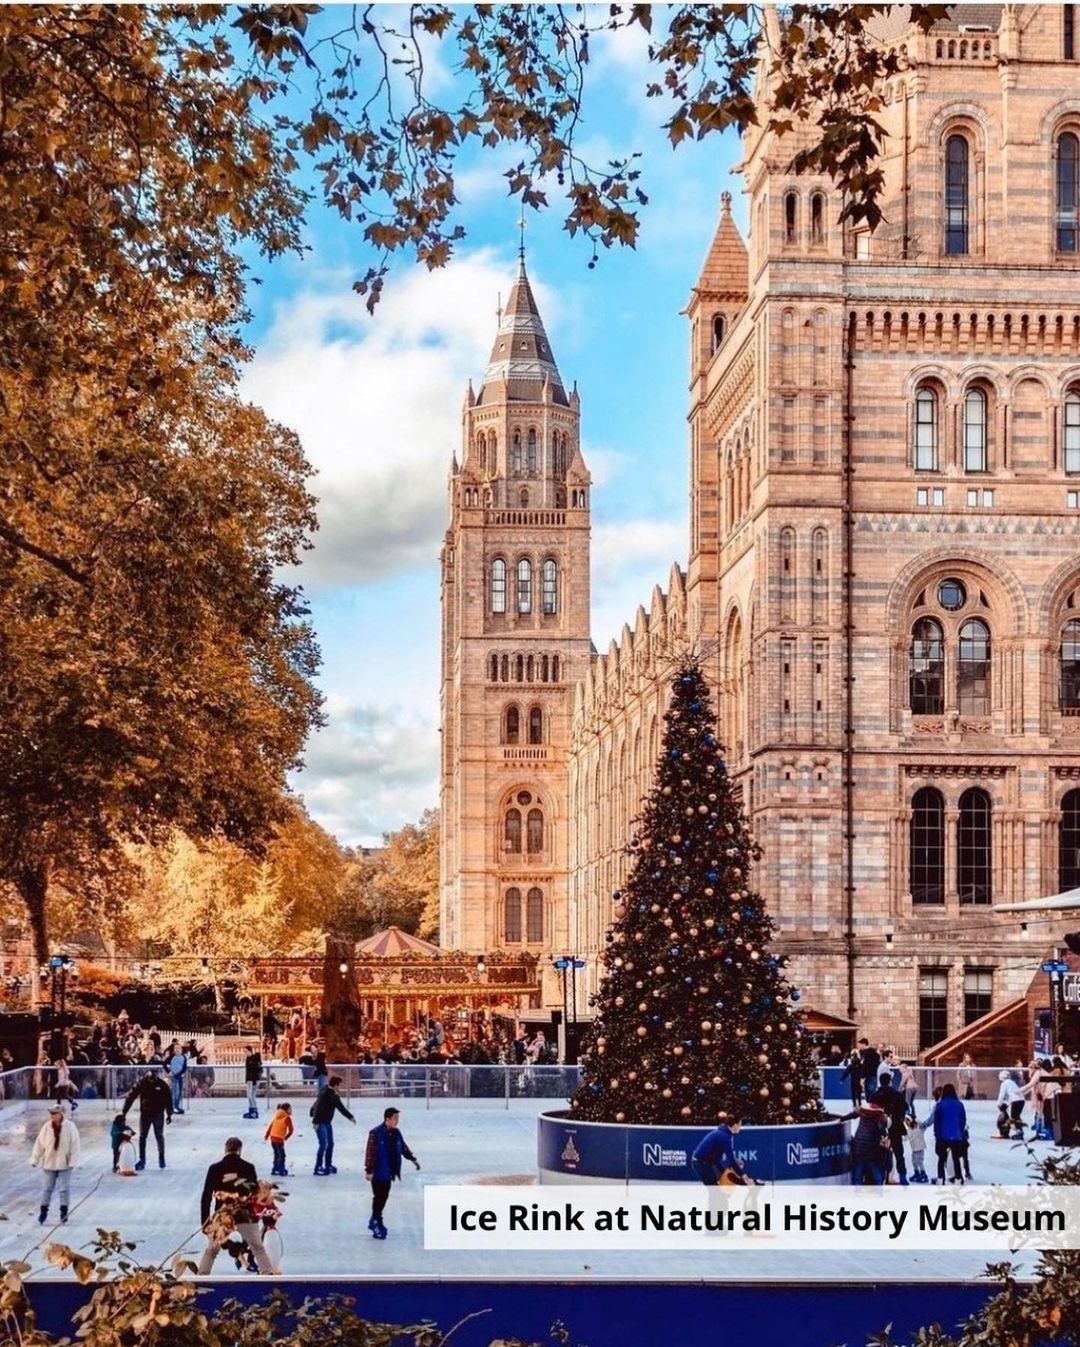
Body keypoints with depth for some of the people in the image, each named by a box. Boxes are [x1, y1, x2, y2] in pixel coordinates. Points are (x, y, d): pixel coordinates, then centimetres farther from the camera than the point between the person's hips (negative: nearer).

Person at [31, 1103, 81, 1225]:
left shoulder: (70, 1127, -10)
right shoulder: (47, 1127, -3)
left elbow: (74, 1146, -8)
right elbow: (39, 1144, 2)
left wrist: (72, 1162, -11)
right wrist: (35, 1159, 2)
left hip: (64, 1164, -2)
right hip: (48, 1163, 2)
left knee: (64, 1189, 4)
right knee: (46, 1188, 7)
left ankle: (63, 1213, 13)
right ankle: (43, 1212, 18)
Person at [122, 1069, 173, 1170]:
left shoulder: (162, 1085, -7)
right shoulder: (141, 1083, -9)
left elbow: (168, 1099, 0)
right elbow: (131, 1096, -10)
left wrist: (169, 1114, 0)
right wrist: (124, 1111, -14)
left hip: (158, 1114, 0)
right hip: (145, 1114, 0)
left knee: (159, 1137, 9)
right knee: (142, 1137, 1)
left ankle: (161, 1158, 25)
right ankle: (142, 1160, 9)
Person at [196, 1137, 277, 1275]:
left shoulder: (215, 1168, -2)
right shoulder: (248, 1167, -1)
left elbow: (206, 1196, -2)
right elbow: (256, 1193, 6)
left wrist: (205, 1221, 3)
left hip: (222, 1217, 0)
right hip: (246, 1216, 0)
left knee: (211, 1250, 16)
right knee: (258, 1248, 15)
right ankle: (270, 1275, 9)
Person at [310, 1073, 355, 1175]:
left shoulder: (335, 1096, 7)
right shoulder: (324, 1094, -21)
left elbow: (341, 1107, 18)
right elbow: (318, 1108, -25)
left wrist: (350, 1117, 17)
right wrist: (316, 1122, -30)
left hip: (327, 1122, 9)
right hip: (320, 1123, -9)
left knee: (330, 1144, 13)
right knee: (323, 1144, -12)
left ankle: (328, 1165, 24)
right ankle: (318, 1167, -9)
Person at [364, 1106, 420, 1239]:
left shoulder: (396, 1133, 6)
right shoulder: (376, 1133, -18)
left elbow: (403, 1147, 21)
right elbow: (370, 1152, -19)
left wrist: (412, 1158, 20)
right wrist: (369, 1170, -21)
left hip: (389, 1172, 7)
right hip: (378, 1172, -7)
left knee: (384, 1197, 14)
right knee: (378, 1198, -3)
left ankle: (375, 1222, 28)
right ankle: (377, 1225, 3)